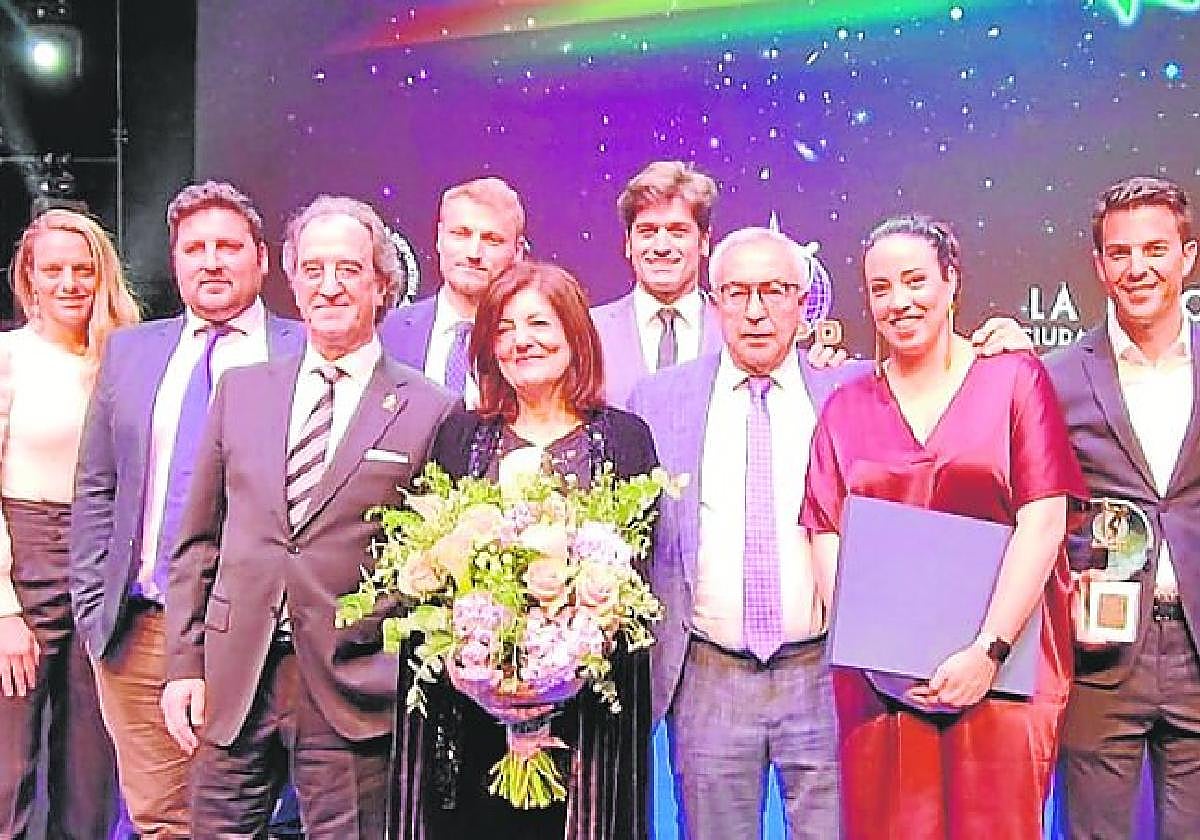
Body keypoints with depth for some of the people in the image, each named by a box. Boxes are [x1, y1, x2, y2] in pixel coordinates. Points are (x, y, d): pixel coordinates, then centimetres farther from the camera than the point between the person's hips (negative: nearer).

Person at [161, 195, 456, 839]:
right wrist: (184, 664, 6)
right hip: (233, 684, 3)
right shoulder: (241, 390, 9)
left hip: (354, 689, -3)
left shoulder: (430, 411, -3)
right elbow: (198, 539, 11)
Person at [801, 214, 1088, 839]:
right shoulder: (847, 406, 10)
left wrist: (989, 651, -14)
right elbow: (826, 535, 4)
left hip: (1002, 666, -2)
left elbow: (1043, 521, -5)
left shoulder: (1014, 378, 3)